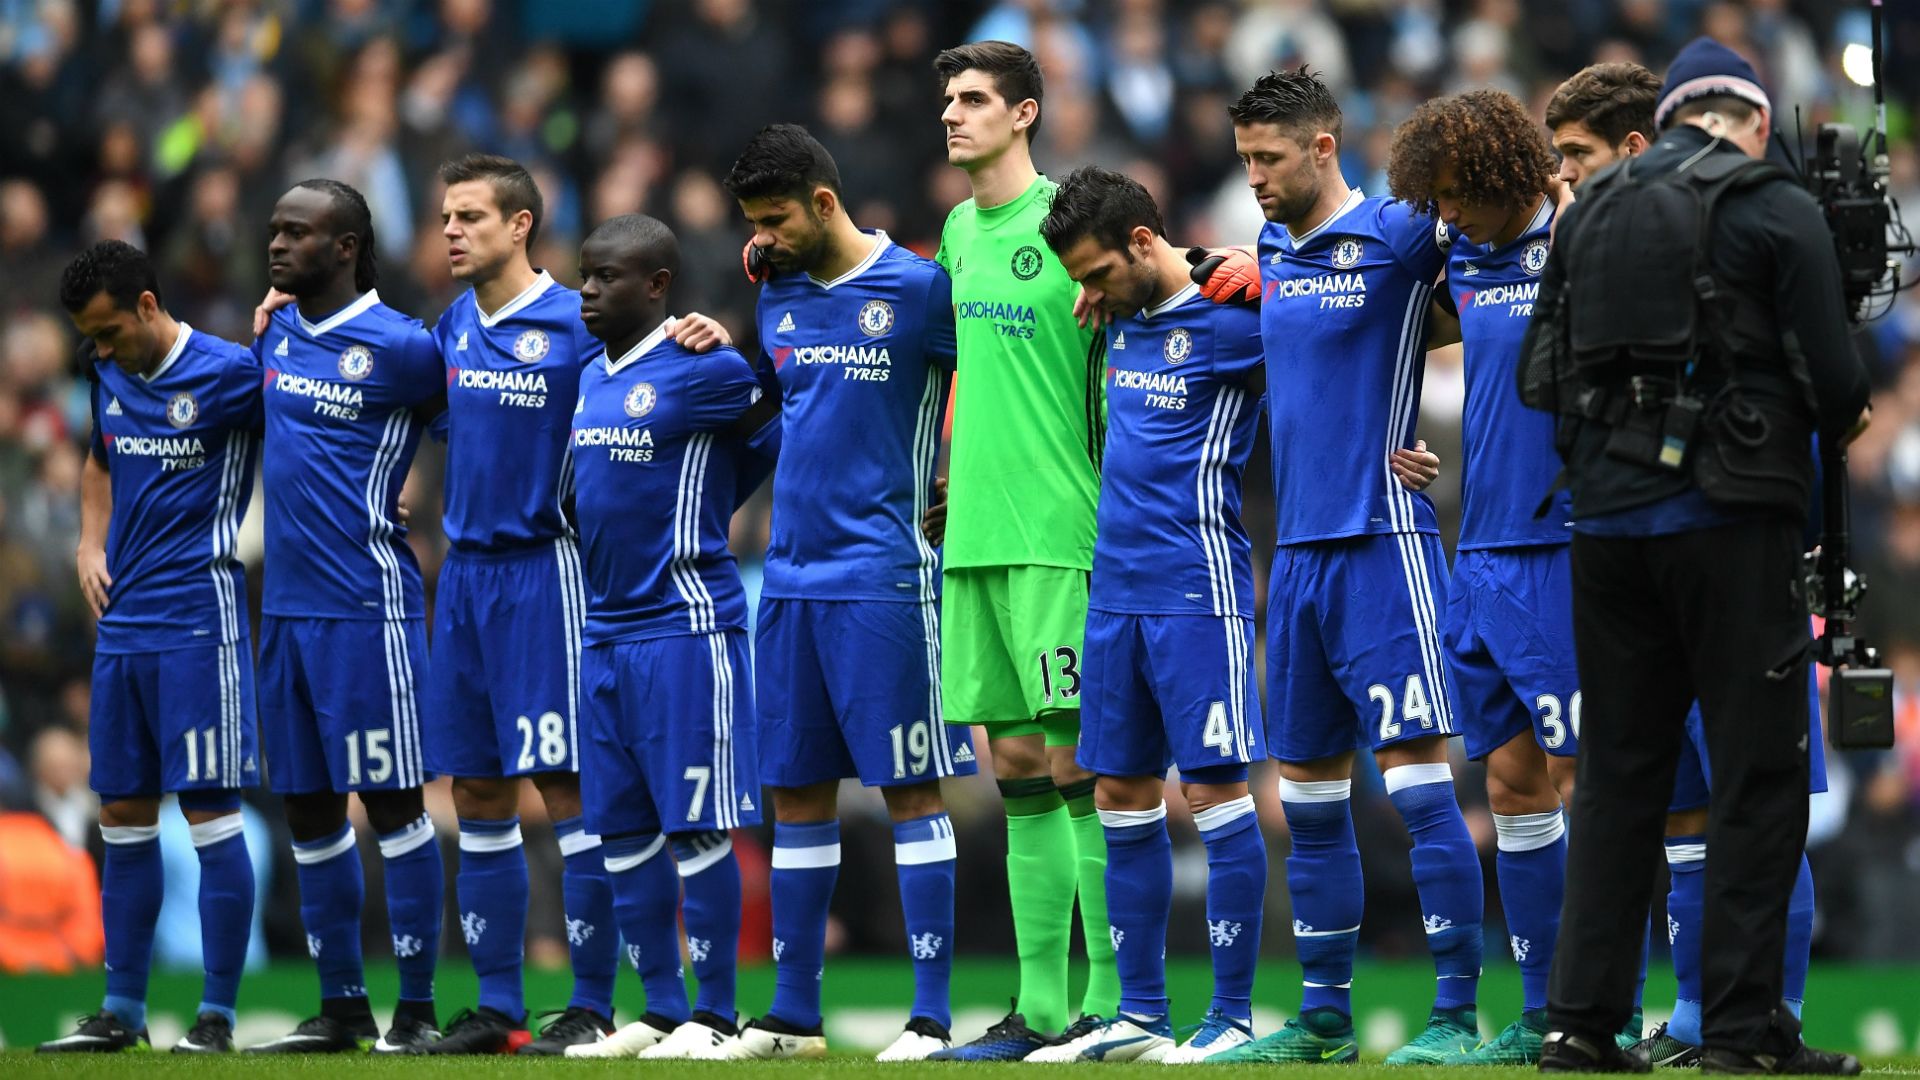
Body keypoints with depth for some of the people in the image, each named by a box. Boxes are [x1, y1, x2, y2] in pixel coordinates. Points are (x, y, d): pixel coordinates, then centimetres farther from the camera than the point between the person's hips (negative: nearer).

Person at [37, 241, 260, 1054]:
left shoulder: (229, 374, -10)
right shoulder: (109, 378, 11)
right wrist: (91, 544, 13)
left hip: (198, 617, -7)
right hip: (122, 622, 7)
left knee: (209, 810, -6)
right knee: (122, 814, 9)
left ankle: (217, 1014, -2)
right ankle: (122, 1010, 15)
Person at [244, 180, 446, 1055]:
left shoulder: (397, 347, -10)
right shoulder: (275, 335, 11)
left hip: (366, 610, -8)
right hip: (285, 610, 8)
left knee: (392, 802, -4)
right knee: (308, 810, 10)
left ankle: (416, 1007, -1)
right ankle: (340, 1007, 17)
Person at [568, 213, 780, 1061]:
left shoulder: (706, 371, -11)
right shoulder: (587, 379, 13)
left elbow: (791, 440, -3)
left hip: (683, 625, -8)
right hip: (604, 632, 8)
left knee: (696, 824, -4)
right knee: (622, 829, 9)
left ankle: (716, 1014, 1)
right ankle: (661, 1010, 16)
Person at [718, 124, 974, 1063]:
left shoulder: (918, 288, -7)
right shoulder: (776, 300, 11)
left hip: (882, 575, -6)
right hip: (789, 576, 6)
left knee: (911, 788, -4)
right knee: (795, 791, 8)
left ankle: (930, 1012, -3)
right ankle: (793, 1013, 14)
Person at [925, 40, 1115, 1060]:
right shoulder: (960, 230, 15)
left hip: (1056, 529, -8)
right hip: (975, 531, 8)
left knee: (1072, 758, -8)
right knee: (1014, 761, 8)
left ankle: (1110, 1001, -5)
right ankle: (1041, 1005, 10)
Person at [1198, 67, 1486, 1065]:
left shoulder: (1394, 237, -7)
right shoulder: (1273, 252, 13)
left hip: (1382, 542, -7)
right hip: (1297, 549, 7)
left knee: (1417, 781, -10)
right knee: (1307, 795, 9)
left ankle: (1456, 1014, -9)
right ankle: (1324, 1013, 17)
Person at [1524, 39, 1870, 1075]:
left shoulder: (1589, 209, 10)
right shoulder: (1775, 210, -5)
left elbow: (1537, 375, 12)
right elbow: (1835, 378, -9)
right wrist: (1832, 428, 12)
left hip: (1606, 515, 5)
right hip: (1729, 520, -5)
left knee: (1616, 773, 11)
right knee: (1758, 775, 0)